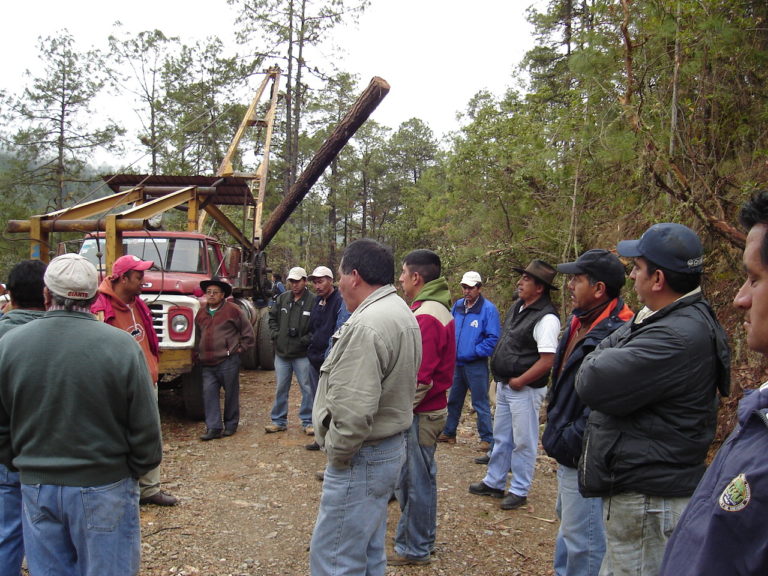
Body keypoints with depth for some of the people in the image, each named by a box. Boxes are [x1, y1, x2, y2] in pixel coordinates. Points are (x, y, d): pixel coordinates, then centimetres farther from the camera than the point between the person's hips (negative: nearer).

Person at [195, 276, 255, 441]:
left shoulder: (232, 310, -3)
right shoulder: (201, 313, 15)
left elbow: (247, 331, 1)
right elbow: (198, 335, 27)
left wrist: (241, 348, -2)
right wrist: (198, 353, 18)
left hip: (228, 361, -5)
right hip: (207, 364, 5)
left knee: (231, 394, 5)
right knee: (209, 393, -1)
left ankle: (231, 425, 18)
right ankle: (213, 428, 3)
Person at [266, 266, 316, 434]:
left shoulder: (313, 300, -11)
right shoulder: (282, 298, 6)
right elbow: (272, 317, 18)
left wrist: (305, 340, -17)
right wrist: (275, 334, 5)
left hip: (302, 354, -5)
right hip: (281, 352, 5)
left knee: (307, 389, 4)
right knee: (281, 388, 13)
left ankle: (308, 422, 16)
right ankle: (279, 421, 25)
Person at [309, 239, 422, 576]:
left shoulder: (366, 325, -24)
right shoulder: (401, 313, 10)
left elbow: (353, 410, -30)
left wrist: (337, 452, -13)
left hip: (362, 457, -10)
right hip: (391, 446, 10)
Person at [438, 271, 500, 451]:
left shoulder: (488, 309, -11)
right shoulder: (457, 306, 6)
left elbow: (493, 338, -14)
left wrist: (475, 352, -17)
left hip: (476, 365, -6)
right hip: (457, 363, 6)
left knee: (480, 403, 0)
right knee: (454, 400, 18)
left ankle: (487, 439, 11)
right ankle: (449, 433, 32)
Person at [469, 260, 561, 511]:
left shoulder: (546, 318, -20)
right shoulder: (518, 307, 8)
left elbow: (548, 360, -25)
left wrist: (518, 381, -16)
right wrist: (501, 379, 12)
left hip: (524, 389, -9)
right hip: (504, 385, 9)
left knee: (523, 442, 6)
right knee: (501, 437, 19)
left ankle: (519, 491, 20)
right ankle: (494, 483, 33)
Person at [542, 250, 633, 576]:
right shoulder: (579, 323, 8)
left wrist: (569, 441, -20)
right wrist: (556, 432, 14)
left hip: (584, 456, -11)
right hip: (568, 451, 11)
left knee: (582, 537, 2)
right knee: (568, 523, 26)